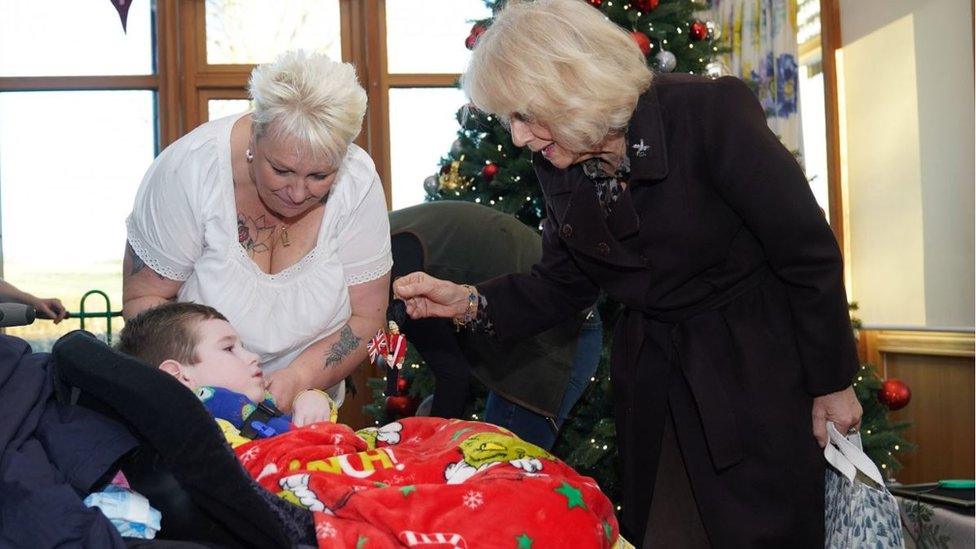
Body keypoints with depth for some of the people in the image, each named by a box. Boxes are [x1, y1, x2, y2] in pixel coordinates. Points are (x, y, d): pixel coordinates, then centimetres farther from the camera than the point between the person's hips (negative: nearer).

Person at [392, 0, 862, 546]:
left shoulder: (711, 113, -22)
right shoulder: (559, 166, -4)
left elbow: (810, 254, -16)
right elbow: (563, 283, 6)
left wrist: (831, 383, -10)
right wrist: (471, 302, -10)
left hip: (759, 363, -5)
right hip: (651, 369, 5)